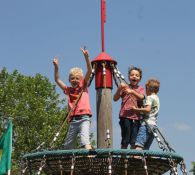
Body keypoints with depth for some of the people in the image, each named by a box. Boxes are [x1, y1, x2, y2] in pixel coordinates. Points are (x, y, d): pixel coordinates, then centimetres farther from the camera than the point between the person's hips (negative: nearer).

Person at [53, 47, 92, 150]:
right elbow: (57, 80, 14)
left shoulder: (83, 86, 6)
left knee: (84, 140, -25)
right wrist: (56, 67, 1)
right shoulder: (69, 90, 16)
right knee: (68, 146, 12)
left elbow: (89, 71, -5)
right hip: (73, 120, 5)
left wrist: (86, 57, -16)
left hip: (84, 118, -5)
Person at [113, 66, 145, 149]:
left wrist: (132, 92, -25)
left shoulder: (141, 89, 14)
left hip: (136, 117, 2)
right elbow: (115, 99, 1)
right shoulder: (125, 87, 9)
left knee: (134, 141, -2)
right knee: (125, 139, -6)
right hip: (125, 116, -2)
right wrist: (119, 89, -16)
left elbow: (141, 97, -8)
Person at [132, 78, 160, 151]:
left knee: (139, 144, -21)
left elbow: (147, 109, -21)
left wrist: (136, 109, -13)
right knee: (146, 148, 9)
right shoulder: (157, 98, 22)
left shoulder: (149, 97, -4)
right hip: (154, 125, 9)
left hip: (147, 123, -9)